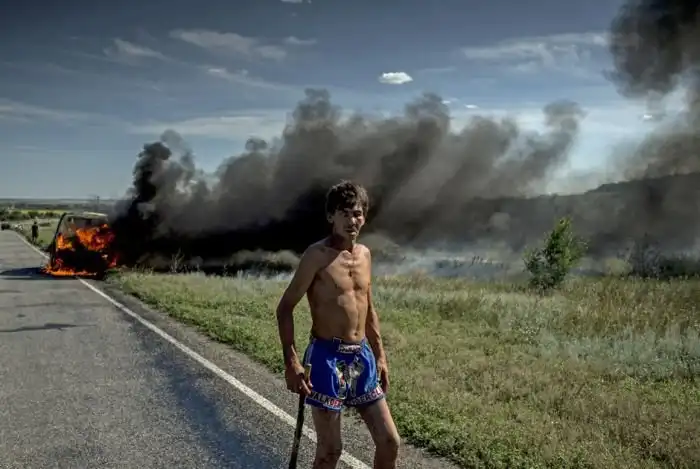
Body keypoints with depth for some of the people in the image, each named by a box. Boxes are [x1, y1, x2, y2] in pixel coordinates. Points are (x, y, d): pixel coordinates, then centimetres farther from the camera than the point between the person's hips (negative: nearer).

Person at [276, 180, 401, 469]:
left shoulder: (364, 254, 10)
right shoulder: (317, 254, -11)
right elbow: (285, 308, -10)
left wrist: (380, 355, 17)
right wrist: (291, 361, -18)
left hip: (362, 357, 6)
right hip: (327, 357, -6)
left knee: (390, 442, 9)